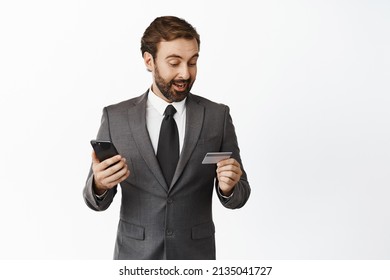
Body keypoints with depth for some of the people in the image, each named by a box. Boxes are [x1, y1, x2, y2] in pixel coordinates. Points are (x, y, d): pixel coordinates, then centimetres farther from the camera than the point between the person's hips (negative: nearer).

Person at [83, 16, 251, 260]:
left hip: (195, 256, 1)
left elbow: (238, 196, -2)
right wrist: (99, 184, -25)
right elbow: (97, 200, -3)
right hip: (135, 256, 0)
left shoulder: (218, 116, -6)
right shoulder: (115, 117, -6)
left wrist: (228, 186, -24)